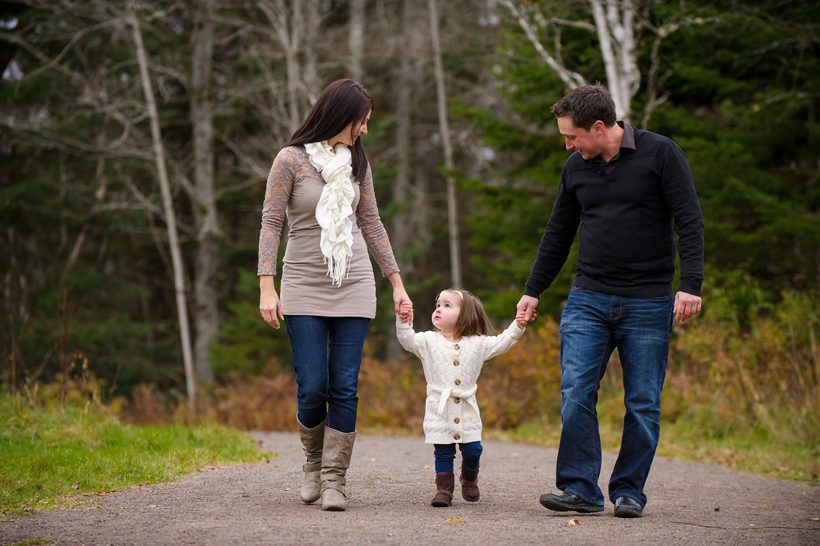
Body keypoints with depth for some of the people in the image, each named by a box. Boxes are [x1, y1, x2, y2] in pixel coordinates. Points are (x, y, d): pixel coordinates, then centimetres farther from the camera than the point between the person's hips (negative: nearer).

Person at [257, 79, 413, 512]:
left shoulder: (356, 162, 9)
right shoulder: (291, 160, -4)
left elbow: (371, 225, 14)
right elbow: (271, 223, -6)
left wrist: (397, 283, 12)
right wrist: (266, 286, -14)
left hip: (353, 288, 3)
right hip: (304, 288, -3)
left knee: (344, 388, -3)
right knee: (312, 389, -5)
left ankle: (334, 479, 3)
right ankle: (314, 464, 20)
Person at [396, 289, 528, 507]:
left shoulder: (477, 343, 7)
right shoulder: (429, 341, 2)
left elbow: (501, 343, 10)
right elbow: (408, 340, -10)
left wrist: (517, 326, 0)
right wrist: (404, 322, -24)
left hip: (467, 410, 1)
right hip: (440, 411, -1)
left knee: (473, 450, 3)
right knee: (443, 453, 0)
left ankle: (469, 480, 29)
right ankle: (444, 489, 9)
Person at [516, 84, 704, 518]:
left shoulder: (660, 154, -5)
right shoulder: (576, 168, 9)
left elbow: (690, 222, -7)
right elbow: (558, 235, 19)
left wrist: (691, 285, -17)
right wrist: (532, 291, 21)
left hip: (648, 303, -3)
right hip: (587, 300, 3)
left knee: (643, 404, 1)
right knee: (576, 393, -8)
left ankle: (629, 491, 12)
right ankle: (580, 490, -3)